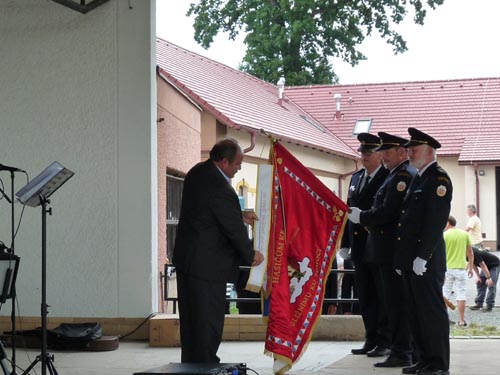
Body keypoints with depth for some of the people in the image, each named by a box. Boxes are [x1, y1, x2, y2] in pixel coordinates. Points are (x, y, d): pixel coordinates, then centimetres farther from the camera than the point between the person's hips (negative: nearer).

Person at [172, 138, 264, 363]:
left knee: (190, 319, 16)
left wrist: (239, 216, 14)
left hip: (185, 257, 10)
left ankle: (190, 365, 24)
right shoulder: (220, 189, -24)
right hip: (207, 265, -10)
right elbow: (234, 230, -16)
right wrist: (251, 255, 0)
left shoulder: (197, 172, 5)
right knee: (209, 321, -3)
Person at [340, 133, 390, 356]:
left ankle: (385, 342, 5)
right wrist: (345, 243, 12)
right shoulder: (356, 178, 14)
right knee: (365, 298, 12)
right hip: (360, 249, 7)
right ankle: (371, 340, 19)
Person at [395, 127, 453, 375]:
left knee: (432, 311, -4)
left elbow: (436, 221, -17)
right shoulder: (417, 179, 19)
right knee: (416, 311, 12)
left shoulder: (439, 179, -9)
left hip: (426, 261, -9)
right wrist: (402, 259, 17)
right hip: (410, 260, 9)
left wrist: (422, 257, -21)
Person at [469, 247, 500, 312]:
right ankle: (479, 304, 9)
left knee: (491, 285, -14)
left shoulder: (474, 254, -34)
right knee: (480, 283, 6)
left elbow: (483, 266, -30)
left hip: (494, 265, -9)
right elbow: (474, 265, 2)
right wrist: (478, 277, -1)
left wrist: (488, 278, -27)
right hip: (487, 266, 9)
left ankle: (489, 306, -16)